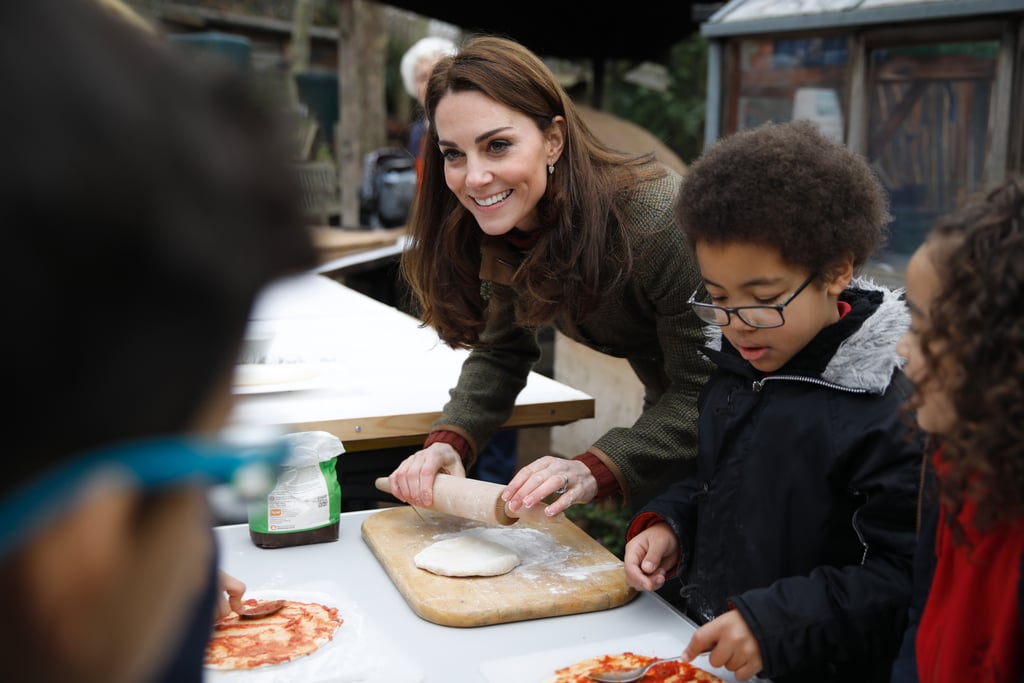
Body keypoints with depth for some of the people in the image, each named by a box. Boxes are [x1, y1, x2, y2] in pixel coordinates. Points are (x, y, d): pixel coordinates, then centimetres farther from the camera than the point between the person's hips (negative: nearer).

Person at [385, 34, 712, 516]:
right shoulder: (499, 229, -13)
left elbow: (706, 391, -31)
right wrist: (449, 443, -21)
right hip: (666, 406, 6)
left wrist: (593, 472, -43)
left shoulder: (654, 219, -35)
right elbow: (501, 353, -4)